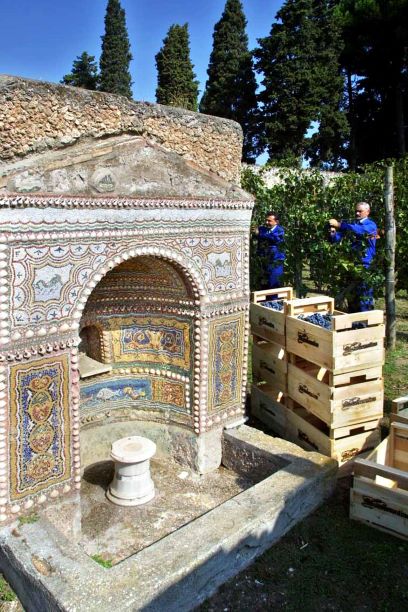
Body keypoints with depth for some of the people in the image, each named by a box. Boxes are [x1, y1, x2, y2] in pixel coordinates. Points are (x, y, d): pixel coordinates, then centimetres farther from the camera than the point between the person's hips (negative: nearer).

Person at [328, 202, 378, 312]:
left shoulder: (371, 225, -4)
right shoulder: (351, 224, 12)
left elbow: (359, 230, -26)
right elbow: (337, 239, 9)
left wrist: (339, 225, -30)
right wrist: (333, 233, -15)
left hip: (365, 266, -5)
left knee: (364, 296, -5)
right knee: (351, 295, 11)